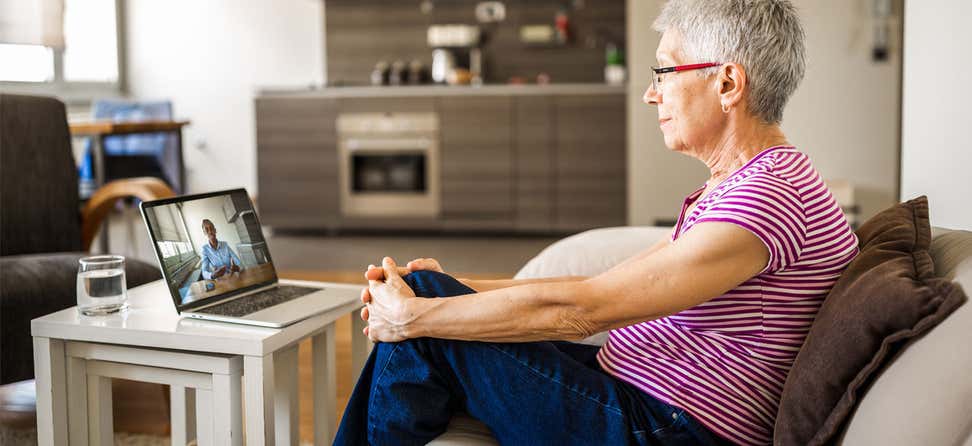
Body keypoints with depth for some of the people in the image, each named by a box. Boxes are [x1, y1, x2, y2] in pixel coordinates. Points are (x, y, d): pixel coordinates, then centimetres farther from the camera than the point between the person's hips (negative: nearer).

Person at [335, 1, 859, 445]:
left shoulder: (771, 197, -22)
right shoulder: (736, 184, 12)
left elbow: (579, 311, -24)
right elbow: (607, 288, 9)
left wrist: (413, 315, -15)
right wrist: (458, 287, 3)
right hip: (637, 398, 10)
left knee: (423, 330, -10)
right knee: (426, 292, 12)